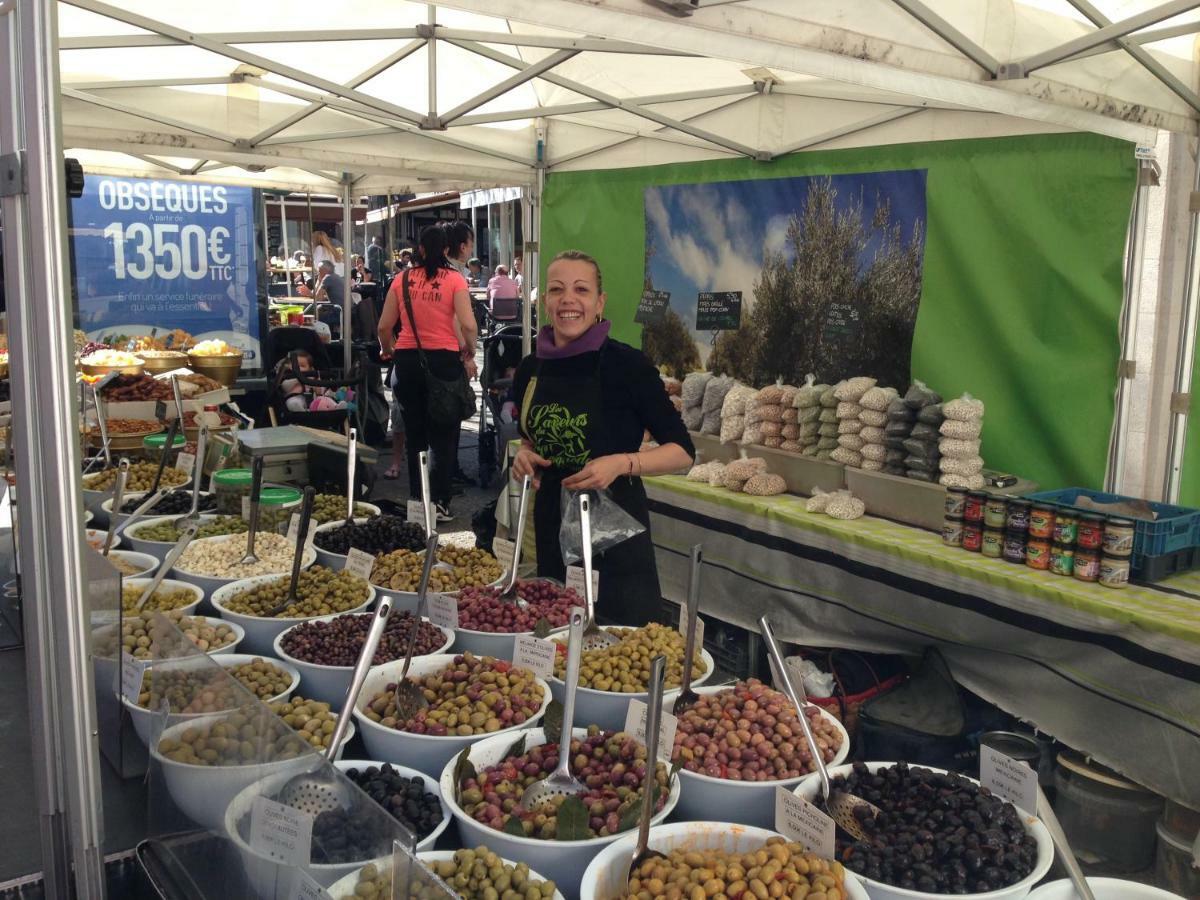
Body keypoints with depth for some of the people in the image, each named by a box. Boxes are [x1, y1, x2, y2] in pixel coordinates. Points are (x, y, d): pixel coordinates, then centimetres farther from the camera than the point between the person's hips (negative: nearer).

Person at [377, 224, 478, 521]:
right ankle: (438, 502, 3)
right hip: (445, 359, -3)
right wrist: (469, 355, 4)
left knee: (415, 434, 16)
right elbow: (468, 326, -13)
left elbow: (385, 326, 3)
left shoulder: (402, 279, 3)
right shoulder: (454, 280, -4)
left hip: (407, 360, 3)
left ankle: (417, 500, 23)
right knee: (443, 436, 7)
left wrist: (387, 350, 22)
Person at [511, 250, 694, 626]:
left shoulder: (627, 364, -13)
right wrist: (525, 455, -2)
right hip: (552, 523, 5)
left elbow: (683, 451, -9)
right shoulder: (530, 369, 1)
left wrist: (622, 463, -24)